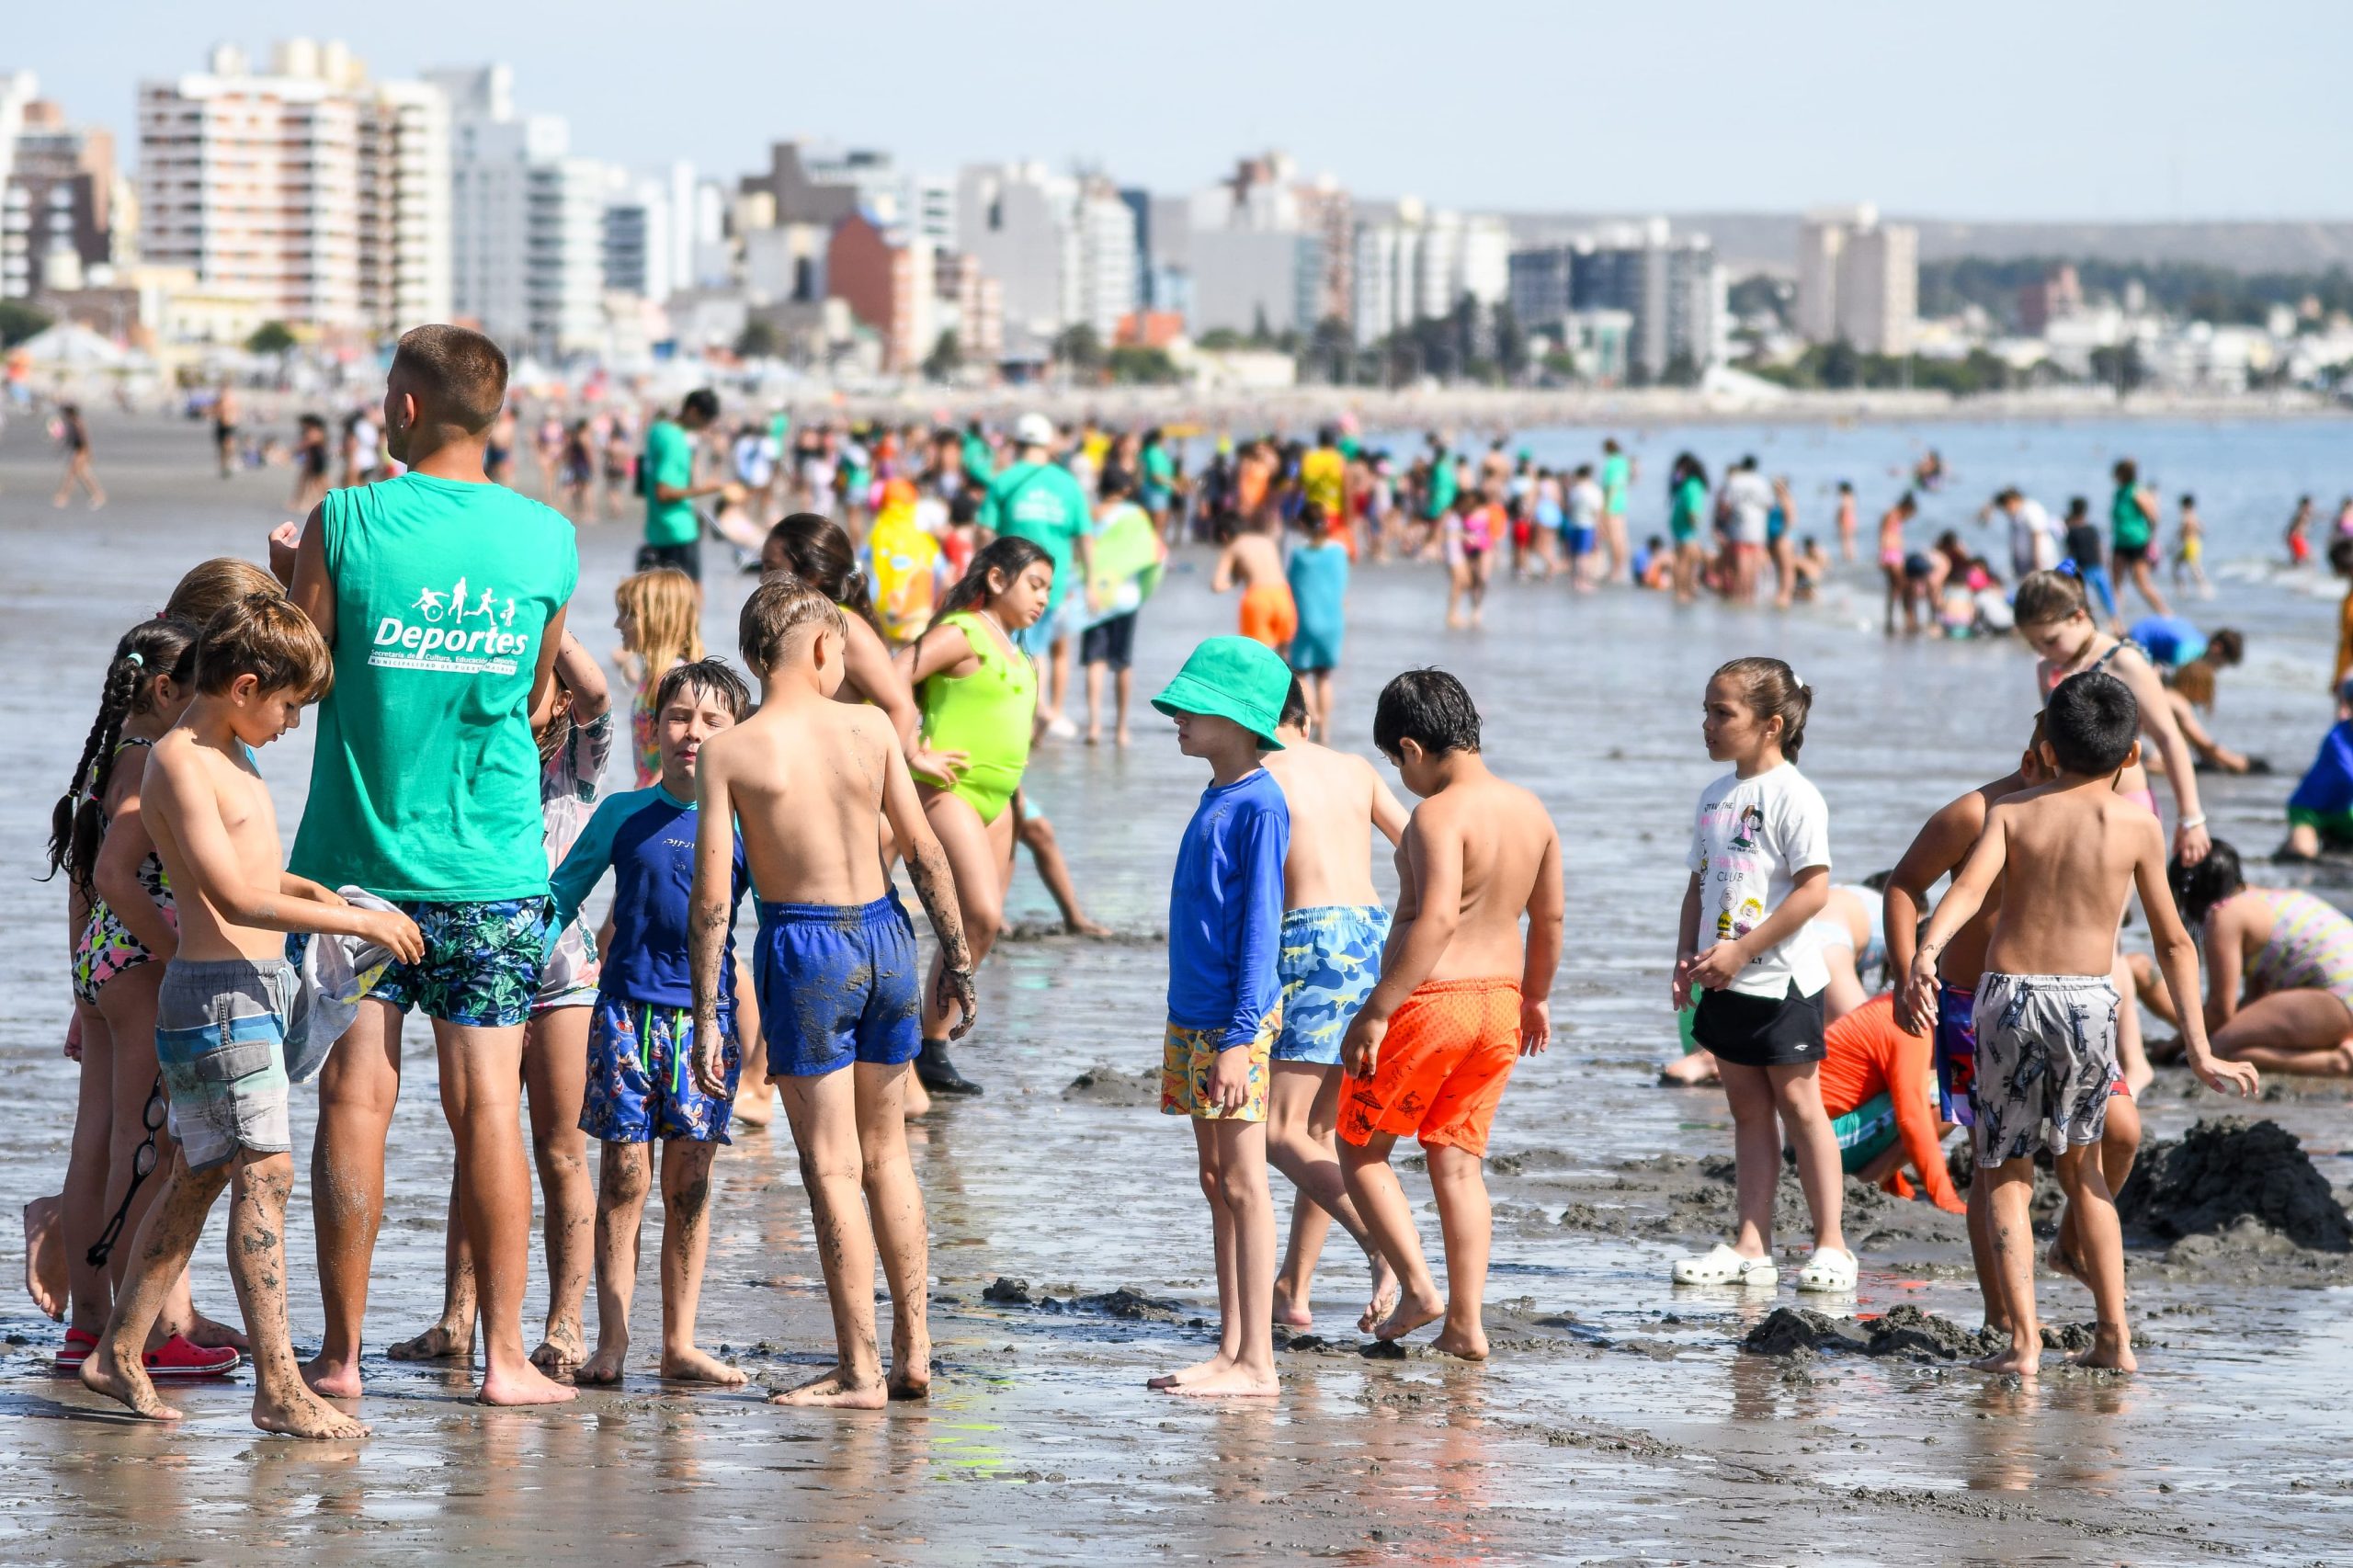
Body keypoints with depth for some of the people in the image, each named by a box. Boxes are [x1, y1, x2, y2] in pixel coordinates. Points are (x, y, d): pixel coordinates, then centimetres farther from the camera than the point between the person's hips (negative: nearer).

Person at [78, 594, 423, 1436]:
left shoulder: (228, 755, 16)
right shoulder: (180, 760, -15)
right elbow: (233, 897, -22)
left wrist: (313, 890, 13)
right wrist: (357, 921, -19)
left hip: (258, 988, 10)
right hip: (219, 990, -10)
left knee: (199, 1175, 13)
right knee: (263, 1173, -13)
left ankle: (119, 1352, 21)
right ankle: (278, 1386, -15)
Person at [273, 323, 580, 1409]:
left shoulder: (347, 524, -9)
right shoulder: (547, 538, -1)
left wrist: (289, 575, 14)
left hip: (359, 858, -1)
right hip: (493, 871, 2)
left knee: (356, 1096, 3)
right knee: (487, 1104, 4)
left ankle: (341, 1352, 5)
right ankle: (504, 1355, 5)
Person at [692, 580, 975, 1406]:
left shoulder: (728, 752, -9)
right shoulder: (869, 728, -1)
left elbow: (712, 896, -11)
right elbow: (925, 852, 1)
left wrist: (707, 1018, -8)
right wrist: (955, 957, 12)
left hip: (803, 948, -3)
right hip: (884, 935, 3)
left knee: (832, 1168, 1)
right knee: (886, 1152, 17)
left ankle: (860, 1370, 3)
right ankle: (914, 1352, 20)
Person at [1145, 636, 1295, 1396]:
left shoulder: (1259, 807, -14)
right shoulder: (1216, 799, 14)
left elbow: (1260, 928, -17)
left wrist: (1239, 1036, -20)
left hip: (1235, 1021, -9)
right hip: (1193, 1015, 9)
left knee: (1242, 1183, -7)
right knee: (1216, 1182, 11)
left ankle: (1257, 1362, -5)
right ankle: (1231, 1352, 15)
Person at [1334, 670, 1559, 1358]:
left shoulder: (1440, 816, -18)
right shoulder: (1530, 809, 7)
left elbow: (1437, 920, -28)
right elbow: (1549, 917, 16)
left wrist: (1377, 1011, -27)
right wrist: (1535, 995, 30)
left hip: (1431, 998, -7)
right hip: (1499, 1001, 8)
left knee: (1361, 1148, 9)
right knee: (1458, 1162, 12)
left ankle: (1418, 1287, 0)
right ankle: (1465, 1324, 8)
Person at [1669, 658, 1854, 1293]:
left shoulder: (1794, 796, -13)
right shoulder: (1716, 796, 11)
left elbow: (1813, 890, -19)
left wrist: (1740, 950, -20)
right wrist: (1687, 956, 5)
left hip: (1782, 980, -8)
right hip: (1726, 983, 8)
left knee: (1798, 1104, -1)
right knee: (1748, 1110, 9)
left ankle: (1830, 1244, 7)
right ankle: (1752, 1248, 11)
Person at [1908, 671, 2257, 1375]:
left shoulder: (2011, 814, 4)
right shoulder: (2137, 825, 4)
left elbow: (1969, 888, -16)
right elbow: (2173, 942, 8)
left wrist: (1925, 951, -32)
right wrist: (2199, 1050, 13)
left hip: (2008, 998, -1)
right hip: (2090, 1000, 1)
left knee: (2006, 1175, 10)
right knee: (2081, 1166, 21)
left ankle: (2023, 1339, -3)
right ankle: (2114, 1336, 18)